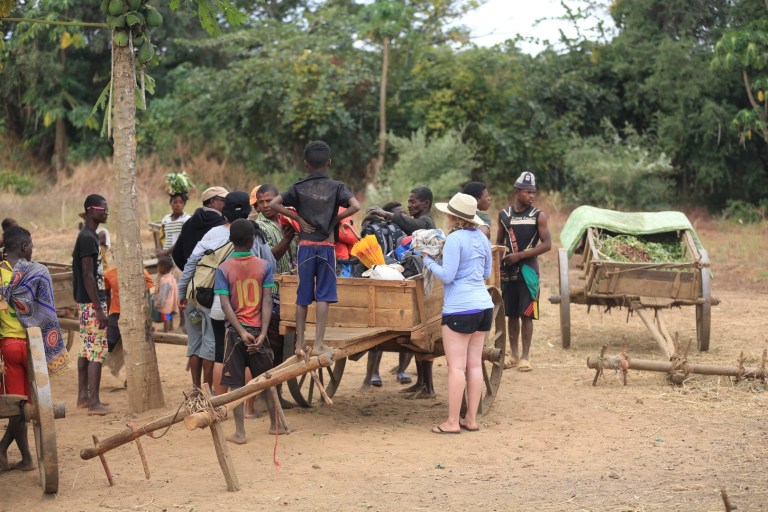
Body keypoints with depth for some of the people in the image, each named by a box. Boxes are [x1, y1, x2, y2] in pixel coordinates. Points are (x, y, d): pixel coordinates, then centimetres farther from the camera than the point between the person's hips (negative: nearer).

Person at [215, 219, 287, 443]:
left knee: (236, 383, 2)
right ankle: (275, 424, 25)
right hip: (258, 330, 1)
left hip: (236, 331, -1)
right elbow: (267, 302, -9)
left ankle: (240, 432, 0)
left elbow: (225, 304, -14)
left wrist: (241, 332, -15)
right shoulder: (264, 266, -3)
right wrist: (262, 333, -12)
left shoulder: (224, 269, -5)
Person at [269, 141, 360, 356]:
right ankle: (318, 343, -2)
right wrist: (336, 219, -2)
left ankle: (300, 343, 12)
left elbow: (273, 204, -7)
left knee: (302, 296, 8)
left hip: (305, 245, 1)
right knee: (323, 296, 1)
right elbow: (355, 206, -15)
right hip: (326, 246, -1)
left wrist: (298, 218, -1)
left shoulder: (299, 187, 1)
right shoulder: (336, 187, -2)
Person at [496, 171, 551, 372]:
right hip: (508, 270, 3)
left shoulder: (538, 216, -3)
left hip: (528, 270, -3)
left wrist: (520, 255, -14)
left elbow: (547, 244, -8)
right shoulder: (504, 215, 6)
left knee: (526, 314, -5)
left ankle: (525, 356, -1)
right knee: (511, 314, 8)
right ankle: (514, 354, 18)